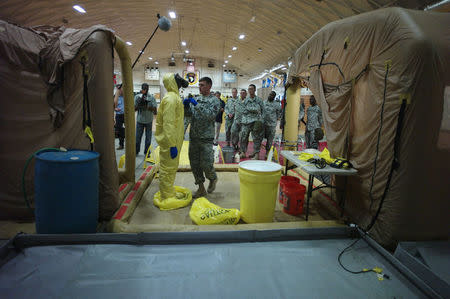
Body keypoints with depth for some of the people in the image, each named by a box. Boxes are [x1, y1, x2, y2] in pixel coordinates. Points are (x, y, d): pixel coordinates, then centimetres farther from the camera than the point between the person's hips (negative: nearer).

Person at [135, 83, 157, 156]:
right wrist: (139, 104, -20)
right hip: (139, 120, 1)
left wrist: (147, 106, -24)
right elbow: (134, 109, -1)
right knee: (137, 136, 7)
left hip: (149, 121, -1)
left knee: (148, 137, 6)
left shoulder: (152, 98, -6)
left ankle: (146, 152, 18)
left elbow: (154, 109, -10)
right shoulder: (137, 97, -1)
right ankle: (136, 151, 23)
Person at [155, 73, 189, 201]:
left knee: (172, 167, 20)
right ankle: (166, 198, 14)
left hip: (175, 140, 10)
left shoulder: (175, 97, 13)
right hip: (169, 142, -10)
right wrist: (172, 145, -27)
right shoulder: (170, 98, -19)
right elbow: (168, 124, -25)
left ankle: (170, 192, 36)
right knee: (167, 169, 1)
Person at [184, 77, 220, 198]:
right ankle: (201, 189, 23)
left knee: (206, 164, -5)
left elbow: (211, 115, -18)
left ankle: (213, 179, 28)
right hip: (193, 137, 6)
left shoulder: (214, 100, -4)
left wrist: (197, 105, -22)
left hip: (206, 138, -5)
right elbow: (188, 113, 12)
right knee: (194, 164, 8)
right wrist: (186, 105, -8)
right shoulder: (196, 99, 13)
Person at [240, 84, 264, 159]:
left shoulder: (259, 99, 6)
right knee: (243, 136, 0)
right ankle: (243, 152, 11)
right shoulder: (246, 99, 11)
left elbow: (262, 110, 8)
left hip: (255, 121, -2)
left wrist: (260, 120, 1)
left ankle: (256, 154, 3)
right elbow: (242, 109, 13)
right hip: (246, 120, 2)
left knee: (256, 138, -2)